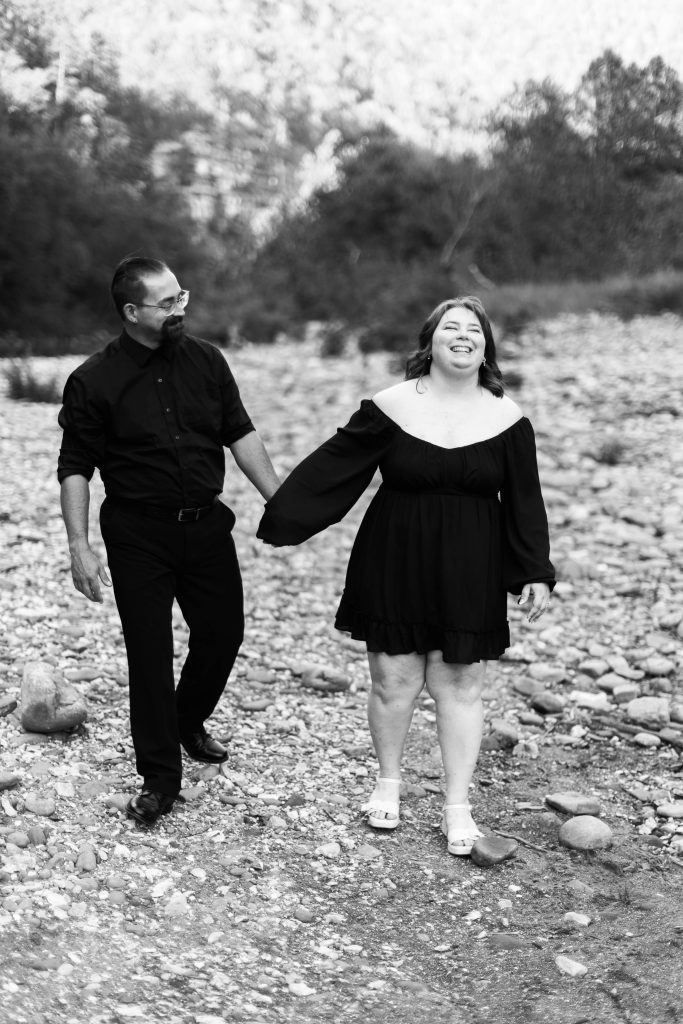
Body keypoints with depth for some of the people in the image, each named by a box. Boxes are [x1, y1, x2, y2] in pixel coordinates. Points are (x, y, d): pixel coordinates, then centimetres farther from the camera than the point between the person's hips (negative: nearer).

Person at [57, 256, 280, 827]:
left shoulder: (206, 361, 2)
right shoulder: (94, 382, -9)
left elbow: (240, 434, 8)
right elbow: (75, 469, -7)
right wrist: (81, 548, -13)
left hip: (206, 523, 4)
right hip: (138, 533, -4)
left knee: (224, 633, 10)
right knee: (150, 652, 0)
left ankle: (189, 723, 40)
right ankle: (159, 778, 14)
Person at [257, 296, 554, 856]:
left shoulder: (507, 419, -1)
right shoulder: (391, 406, -4)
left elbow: (524, 502, 3)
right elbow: (334, 465, 0)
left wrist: (536, 573, 0)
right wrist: (280, 518, 0)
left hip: (468, 575, 0)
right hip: (393, 567, 0)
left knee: (459, 685, 4)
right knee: (394, 681, 6)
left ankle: (458, 806, 17)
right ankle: (388, 781, 31)